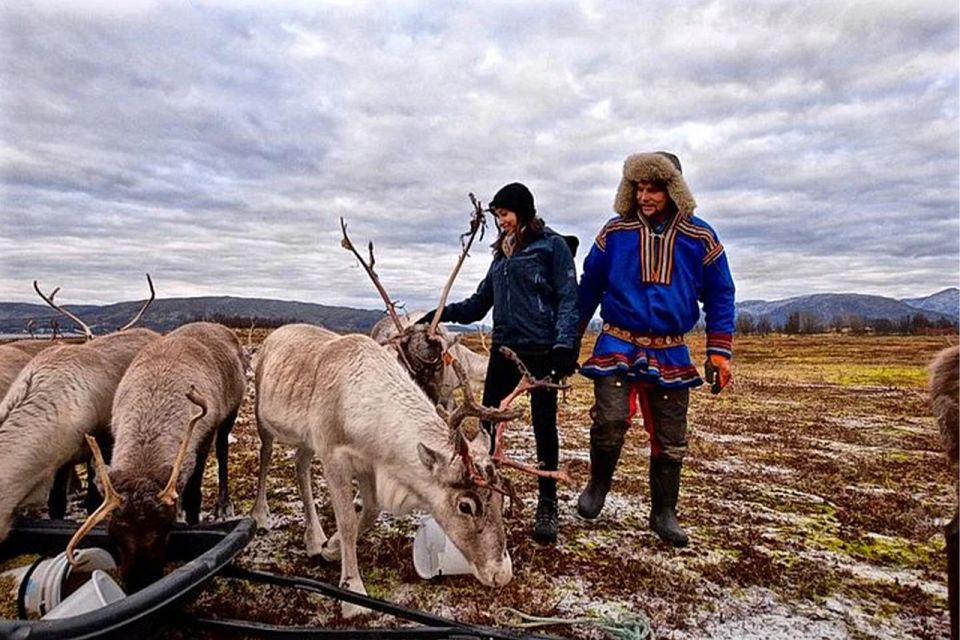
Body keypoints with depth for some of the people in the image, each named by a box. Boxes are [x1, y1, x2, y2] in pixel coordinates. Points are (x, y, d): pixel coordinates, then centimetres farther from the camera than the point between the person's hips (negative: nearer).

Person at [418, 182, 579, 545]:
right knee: (486, 422, 3)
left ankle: (547, 505, 16)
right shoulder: (502, 253, 18)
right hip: (504, 350, 6)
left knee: (544, 426, 3)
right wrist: (441, 314, 4)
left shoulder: (552, 245, -1)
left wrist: (564, 344, -19)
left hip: (541, 351, -6)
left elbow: (568, 298, -7)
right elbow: (479, 303, 17)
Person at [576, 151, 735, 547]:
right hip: (617, 345, -1)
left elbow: (719, 296, 8)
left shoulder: (699, 239, 1)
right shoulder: (615, 233, 0)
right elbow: (589, 288, 8)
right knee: (610, 420, -19)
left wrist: (719, 352, 2)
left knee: (670, 439, 8)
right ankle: (598, 484, 11)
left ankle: (664, 513, 28)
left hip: (670, 353, 2)